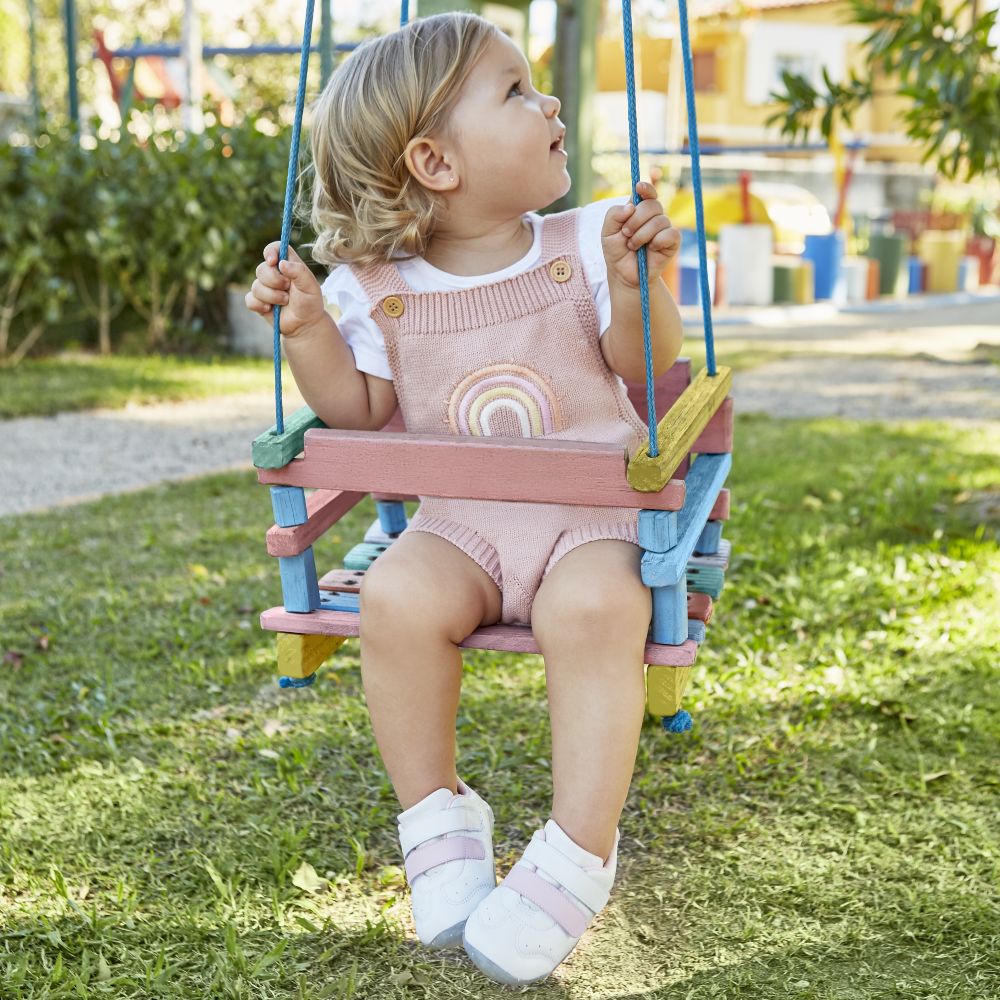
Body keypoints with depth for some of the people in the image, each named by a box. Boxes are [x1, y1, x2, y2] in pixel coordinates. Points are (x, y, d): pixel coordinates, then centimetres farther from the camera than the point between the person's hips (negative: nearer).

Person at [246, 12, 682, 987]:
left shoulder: (580, 246, 3)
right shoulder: (378, 290, 3)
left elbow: (646, 370, 1)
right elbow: (359, 411, 5)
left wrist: (638, 286, -17)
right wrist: (308, 329, -8)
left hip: (591, 513, -1)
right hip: (458, 522, 1)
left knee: (592, 609, -32)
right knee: (398, 595, -28)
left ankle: (577, 854, -19)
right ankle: (435, 815, -6)